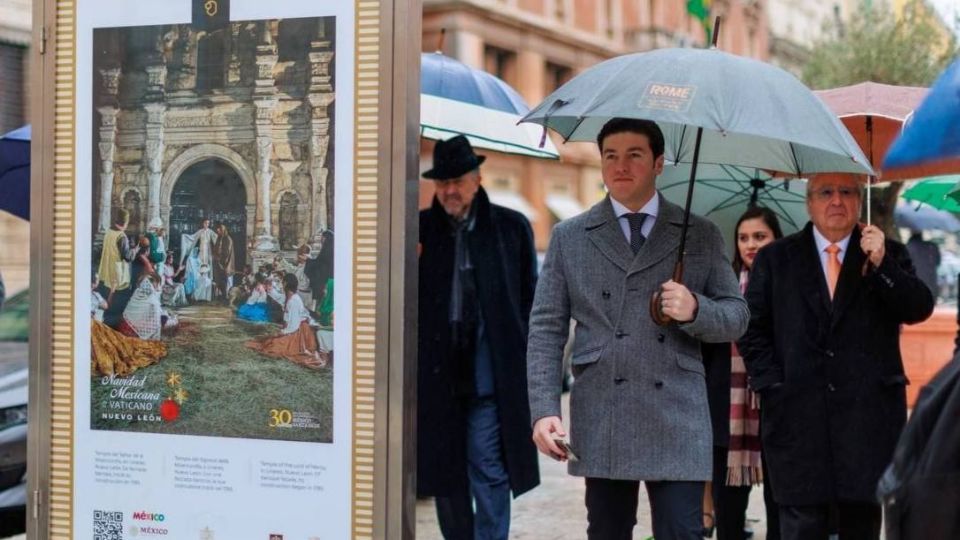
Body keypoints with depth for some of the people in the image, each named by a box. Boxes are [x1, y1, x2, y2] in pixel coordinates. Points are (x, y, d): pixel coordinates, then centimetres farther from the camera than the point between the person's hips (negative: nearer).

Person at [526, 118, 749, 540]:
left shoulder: (701, 236, 11)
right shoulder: (569, 237, 10)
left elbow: (737, 318, 11)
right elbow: (546, 330, 6)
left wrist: (694, 310, -12)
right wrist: (544, 409, -5)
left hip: (677, 425, 0)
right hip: (600, 424, 1)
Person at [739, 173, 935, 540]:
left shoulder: (890, 255, 10)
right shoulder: (775, 258, 10)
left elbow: (920, 309, -4)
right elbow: (752, 329, 7)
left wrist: (881, 264, -18)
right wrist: (773, 386, -3)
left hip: (868, 416, 1)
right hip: (798, 417, 0)